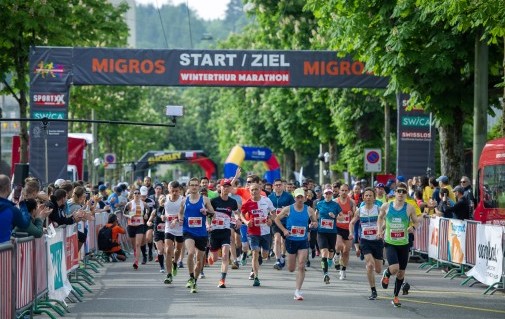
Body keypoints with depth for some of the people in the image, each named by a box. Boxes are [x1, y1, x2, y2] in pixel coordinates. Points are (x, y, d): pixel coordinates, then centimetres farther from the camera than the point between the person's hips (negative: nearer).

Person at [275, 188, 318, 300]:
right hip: (291, 240, 0)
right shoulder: (288, 209, -5)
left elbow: (315, 222, 10)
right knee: (291, 269, 7)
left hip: (303, 241, 0)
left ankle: (298, 291, -8)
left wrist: (314, 224, -14)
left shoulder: (309, 210, -1)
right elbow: (277, 219, 4)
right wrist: (284, 230, -8)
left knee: (301, 267, -11)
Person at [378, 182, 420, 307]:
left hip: (404, 244, 1)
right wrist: (380, 230, 3)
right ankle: (386, 274, 15)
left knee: (401, 273, 9)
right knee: (394, 268, -22)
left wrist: (413, 227, -18)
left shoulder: (409, 208, -5)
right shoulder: (386, 206, -2)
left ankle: (396, 297, 27)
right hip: (390, 243, -1)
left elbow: (416, 221, 4)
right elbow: (380, 218, 16)